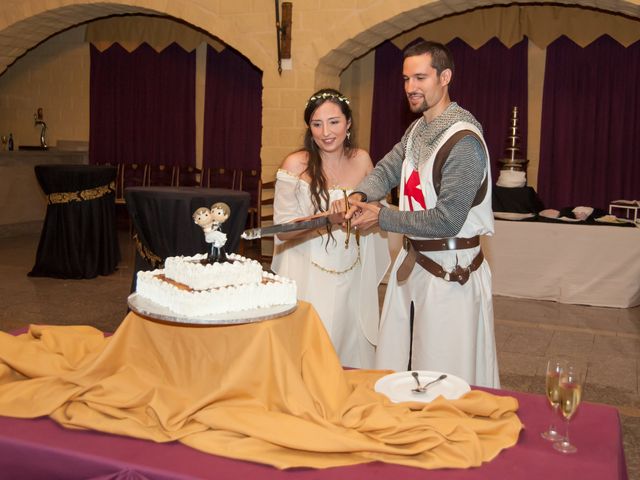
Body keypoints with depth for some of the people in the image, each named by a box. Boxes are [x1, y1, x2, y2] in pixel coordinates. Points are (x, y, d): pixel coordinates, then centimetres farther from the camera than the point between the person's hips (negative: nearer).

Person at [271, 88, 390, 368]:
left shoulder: (361, 160, 3)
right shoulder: (296, 165, -8)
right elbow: (283, 229, -9)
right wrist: (326, 218, -23)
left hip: (353, 276, 4)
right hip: (310, 278, -3)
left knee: (352, 351, 10)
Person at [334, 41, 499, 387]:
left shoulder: (463, 141, -21)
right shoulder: (418, 129, 8)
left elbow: (447, 220, -22)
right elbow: (388, 169, 13)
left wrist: (381, 217, -15)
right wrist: (359, 196, -10)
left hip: (450, 271, -8)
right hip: (412, 262, 9)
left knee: (441, 382, 5)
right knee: (396, 366, 19)